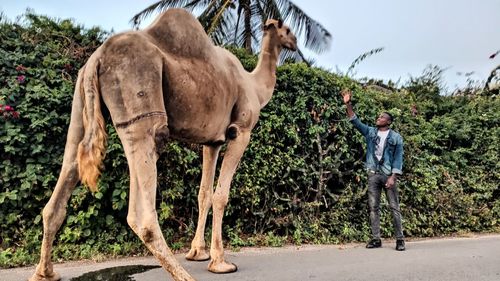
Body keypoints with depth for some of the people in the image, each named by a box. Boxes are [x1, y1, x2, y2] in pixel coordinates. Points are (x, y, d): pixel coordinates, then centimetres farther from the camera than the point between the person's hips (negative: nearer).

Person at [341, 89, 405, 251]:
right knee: (373, 207, 4)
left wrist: (393, 177, -14)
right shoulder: (370, 132, 9)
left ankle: (400, 239, 9)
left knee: (394, 207, 1)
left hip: (388, 175, -3)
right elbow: (355, 122, 2)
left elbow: (398, 158, -4)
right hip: (373, 174, 3)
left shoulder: (396, 138, 0)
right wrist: (348, 105, -9)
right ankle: (376, 239, 10)